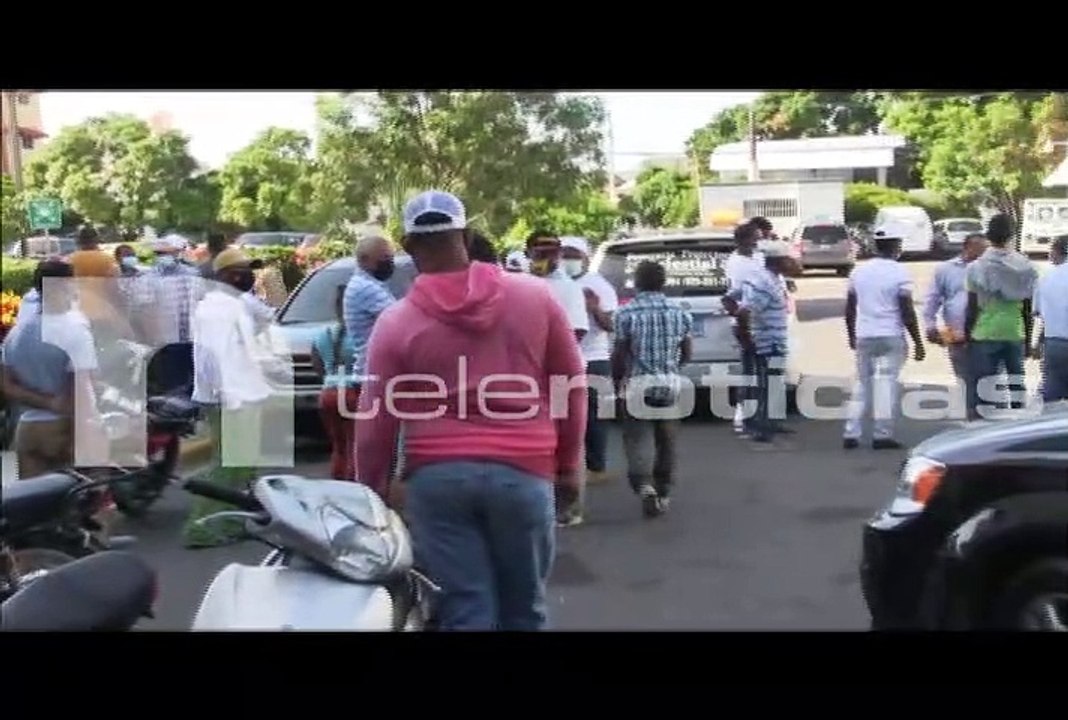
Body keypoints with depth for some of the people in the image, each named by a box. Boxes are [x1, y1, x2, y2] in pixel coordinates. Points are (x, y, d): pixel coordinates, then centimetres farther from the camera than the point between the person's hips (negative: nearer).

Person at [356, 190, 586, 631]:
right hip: (523, 471, 1)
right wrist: (568, 464, 18)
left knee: (465, 614, 7)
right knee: (523, 610, 17)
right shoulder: (534, 296, 2)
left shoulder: (396, 322, -2)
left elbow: (376, 420, 1)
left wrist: (374, 487, 15)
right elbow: (571, 386, 7)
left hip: (437, 476, -1)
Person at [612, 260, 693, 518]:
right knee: (666, 438, 14)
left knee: (638, 437, -1)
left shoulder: (626, 313, -8)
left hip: (637, 383, -3)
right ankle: (663, 492, 23)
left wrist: (616, 380, 7)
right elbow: (687, 354, 8)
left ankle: (644, 485, -23)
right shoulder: (679, 313, 3)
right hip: (670, 383, 3)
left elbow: (619, 354, -8)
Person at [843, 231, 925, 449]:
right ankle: (882, 435, 1)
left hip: (864, 337, 5)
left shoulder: (859, 271, 8)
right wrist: (918, 342, -5)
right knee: (886, 385, 0)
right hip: (890, 337, -5)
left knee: (861, 385, 11)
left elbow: (849, 309, 12)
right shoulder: (899, 272, -7)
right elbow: (907, 311, -10)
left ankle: (851, 434, 8)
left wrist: (852, 336, 24)